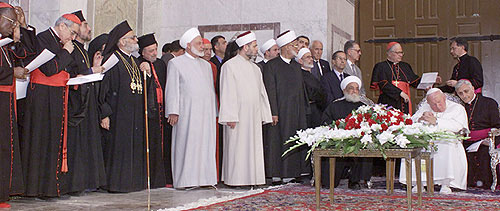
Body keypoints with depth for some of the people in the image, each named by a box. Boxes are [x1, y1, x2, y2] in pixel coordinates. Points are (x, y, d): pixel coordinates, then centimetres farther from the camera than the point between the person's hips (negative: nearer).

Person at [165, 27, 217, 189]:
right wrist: (173, 112, -11)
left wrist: (214, 112, 14)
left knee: (206, 144, 4)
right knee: (187, 144, -5)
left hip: (206, 113, 5)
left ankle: (204, 178, 9)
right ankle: (185, 180, 0)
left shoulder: (206, 65, 19)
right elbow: (172, 89, -3)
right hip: (187, 113, -5)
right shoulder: (176, 63, 2)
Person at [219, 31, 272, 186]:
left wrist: (264, 115, 12)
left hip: (254, 116, 7)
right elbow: (227, 93, -11)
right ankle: (236, 179, 1)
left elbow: (261, 92, 19)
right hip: (238, 115, -7)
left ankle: (252, 178, 12)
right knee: (238, 148, -5)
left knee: (253, 147, 6)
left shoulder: (255, 68, 17)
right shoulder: (230, 66, -5)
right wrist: (230, 117, -17)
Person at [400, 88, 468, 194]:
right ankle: (418, 182, -18)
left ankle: (445, 184, -26)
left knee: (448, 150, -37)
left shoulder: (457, 108, 9)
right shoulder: (424, 108, 21)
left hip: (447, 141, -3)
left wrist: (436, 121, -13)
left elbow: (457, 126, -10)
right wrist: (421, 118, -9)